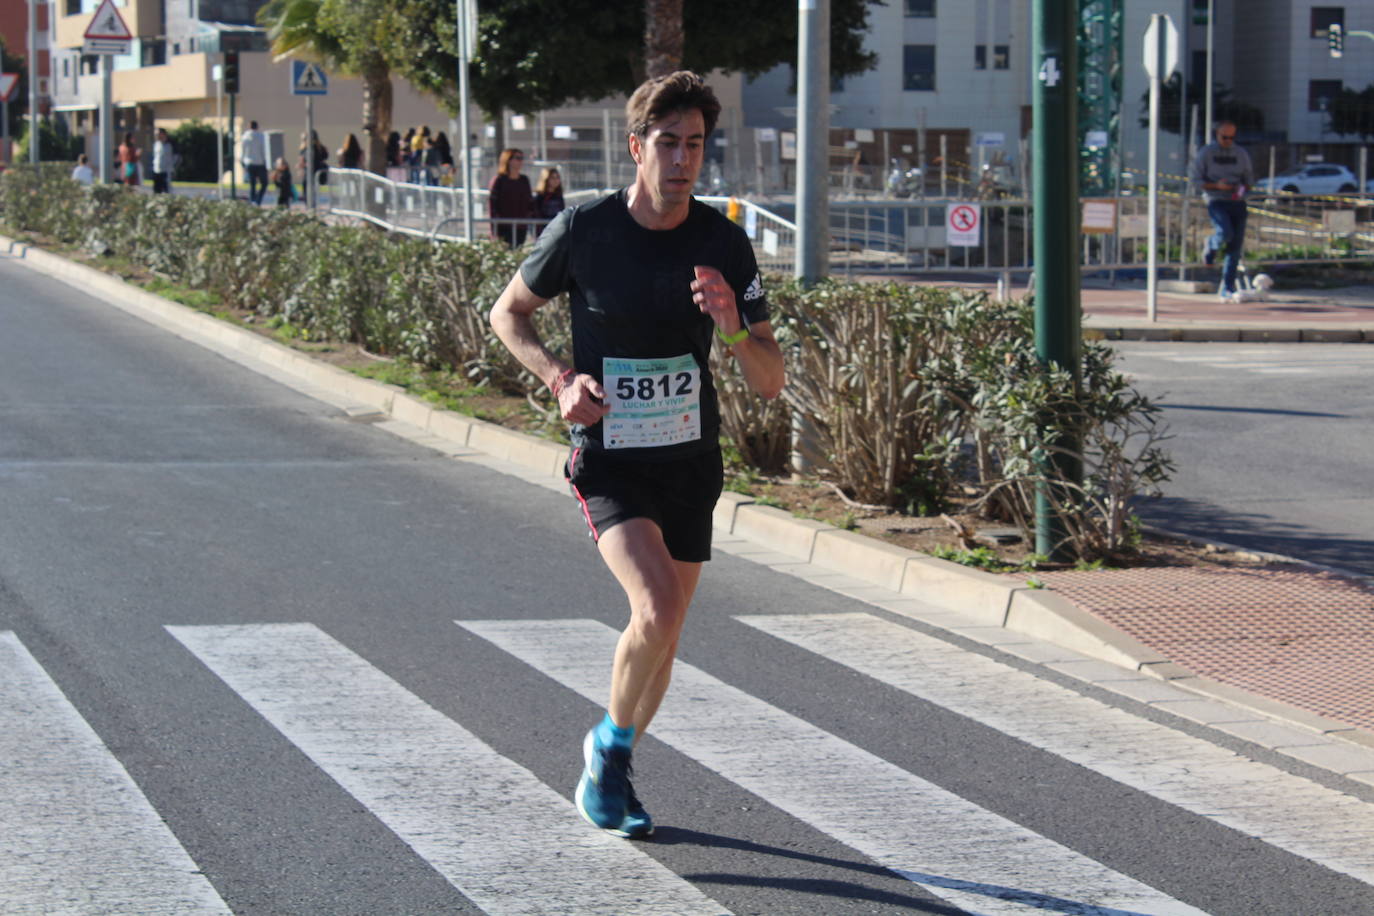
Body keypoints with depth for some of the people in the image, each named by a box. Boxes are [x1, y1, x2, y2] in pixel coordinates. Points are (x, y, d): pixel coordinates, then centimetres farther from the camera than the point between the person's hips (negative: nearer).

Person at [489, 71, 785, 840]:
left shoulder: (723, 243, -6)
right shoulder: (583, 230, -12)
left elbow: (771, 382, -5)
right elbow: (508, 312, 5)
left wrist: (733, 329, -26)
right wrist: (560, 377, -12)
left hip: (692, 462, 4)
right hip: (609, 462, -3)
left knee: (664, 635, 11)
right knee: (657, 608, -24)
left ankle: (611, 772, 36)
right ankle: (611, 740, 3)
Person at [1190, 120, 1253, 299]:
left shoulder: (1241, 154, 13)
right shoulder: (1205, 153, 2)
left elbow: (1249, 179, 20)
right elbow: (1195, 181, 0)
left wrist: (1243, 189, -3)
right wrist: (1216, 185, -15)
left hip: (1237, 203, 4)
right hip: (1216, 202, -4)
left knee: (1235, 246, -2)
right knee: (1225, 233, -28)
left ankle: (1227, 287, 6)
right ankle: (1211, 247, 9)